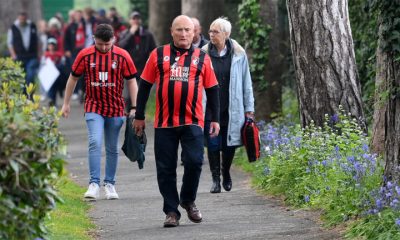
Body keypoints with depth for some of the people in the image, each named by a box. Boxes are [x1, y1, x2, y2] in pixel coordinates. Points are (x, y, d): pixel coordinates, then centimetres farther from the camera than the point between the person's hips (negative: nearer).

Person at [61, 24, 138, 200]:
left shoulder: (122, 56, -4)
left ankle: (109, 184, 20)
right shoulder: (85, 55, -3)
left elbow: (131, 81, 2)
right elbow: (73, 78, 8)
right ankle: (94, 184, -18)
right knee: (95, 143, -17)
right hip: (94, 108, -1)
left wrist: (134, 108, -2)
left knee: (112, 149, 9)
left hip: (115, 109, 1)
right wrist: (66, 104, 12)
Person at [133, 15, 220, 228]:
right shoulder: (158, 55, 5)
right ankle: (171, 211, 14)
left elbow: (212, 90, 12)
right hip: (164, 123, 0)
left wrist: (215, 119, 7)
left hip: (192, 122, 0)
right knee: (166, 169, 3)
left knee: (194, 161, -12)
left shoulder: (202, 58, 8)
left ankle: (188, 200, 13)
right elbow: (145, 86, 9)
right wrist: (139, 116, 8)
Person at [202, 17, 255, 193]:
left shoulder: (238, 54, 2)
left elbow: (246, 82, 7)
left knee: (229, 144, 5)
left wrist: (249, 108, 6)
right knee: (213, 144, -2)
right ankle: (215, 179, 10)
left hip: (231, 110, 1)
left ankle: (226, 174, 30)